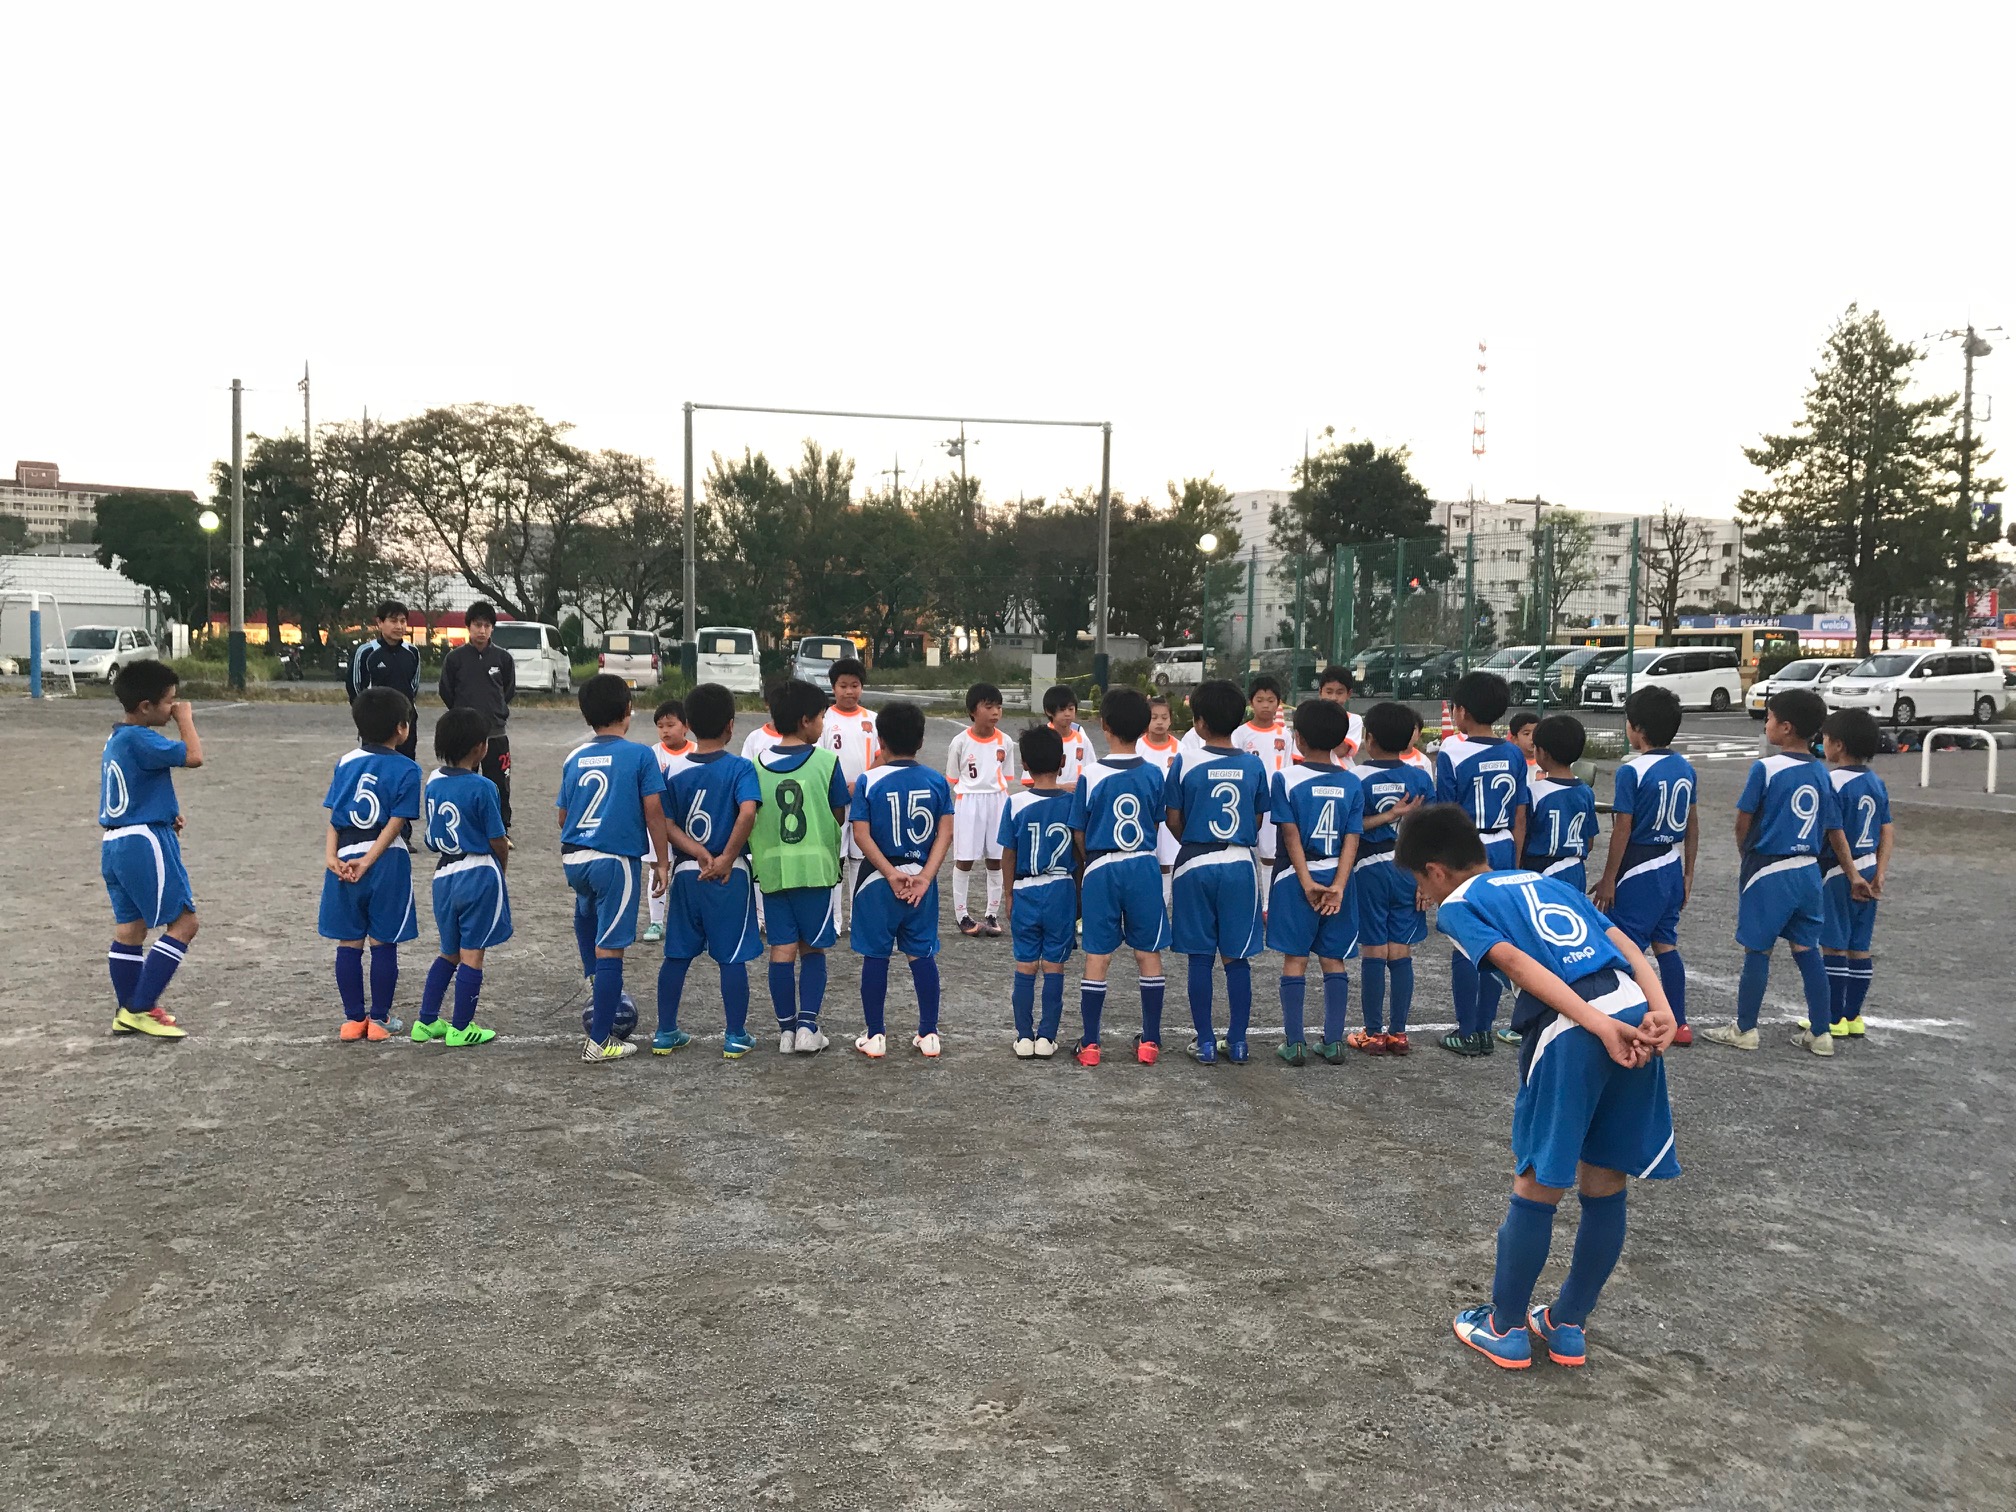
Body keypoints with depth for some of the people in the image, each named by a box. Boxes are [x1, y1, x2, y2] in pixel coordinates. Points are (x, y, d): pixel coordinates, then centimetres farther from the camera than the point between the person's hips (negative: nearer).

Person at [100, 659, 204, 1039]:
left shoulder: (115, 739, 14)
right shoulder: (139, 739, -18)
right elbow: (193, 757, -26)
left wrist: (165, 816, 11)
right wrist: (185, 719, -11)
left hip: (114, 843, 10)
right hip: (144, 842, -10)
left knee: (129, 928, 15)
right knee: (183, 922, -4)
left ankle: (128, 1012, 22)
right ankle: (141, 1010, -5)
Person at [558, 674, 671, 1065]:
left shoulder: (574, 758, 8)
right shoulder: (640, 755, -4)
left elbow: (562, 814, 16)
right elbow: (653, 810, -7)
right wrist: (660, 861, 1)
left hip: (574, 857, 5)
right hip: (617, 860, -5)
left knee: (587, 912, 37)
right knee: (609, 948, -1)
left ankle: (594, 979, 28)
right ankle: (600, 1042, 2)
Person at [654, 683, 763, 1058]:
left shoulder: (674, 771, 3)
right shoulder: (740, 768, -9)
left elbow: (667, 826, -4)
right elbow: (747, 813, -24)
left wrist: (700, 854, -10)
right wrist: (727, 858, -17)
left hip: (685, 872, 4)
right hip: (730, 875, -4)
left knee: (677, 956, 13)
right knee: (733, 958, 4)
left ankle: (666, 1033, 20)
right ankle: (736, 1038, 9)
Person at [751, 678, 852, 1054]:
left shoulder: (757, 765, 3)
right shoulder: (826, 760, -6)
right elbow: (840, 815, -1)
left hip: (771, 867, 3)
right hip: (815, 866, -2)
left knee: (782, 950, 7)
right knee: (813, 949, 9)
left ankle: (786, 1029, 10)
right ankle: (808, 1026, 1)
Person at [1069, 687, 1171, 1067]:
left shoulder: (1091, 775, -8)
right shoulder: (1154, 774, -3)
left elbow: (1079, 832, -1)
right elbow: (1157, 823, 8)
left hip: (1101, 868, -1)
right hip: (1143, 867, 2)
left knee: (1097, 957, 5)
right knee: (1148, 955, 11)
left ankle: (1090, 1044, 11)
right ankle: (1150, 1041, 17)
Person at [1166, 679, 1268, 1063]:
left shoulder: (1185, 764, -7)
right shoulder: (1253, 764, -1)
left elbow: (1174, 820, -2)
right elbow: (1258, 822, 6)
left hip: (1196, 865, -2)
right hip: (1240, 865, 2)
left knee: (1200, 958, 6)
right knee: (1237, 958, 8)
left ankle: (1205, 1042, 11)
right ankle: (1238, 1041, 13)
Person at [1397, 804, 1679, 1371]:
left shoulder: (1457, 904, 11)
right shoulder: (1547, 881, 30)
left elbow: (1521, 965, -7)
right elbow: (1626, 945, 15)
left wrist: (1598, 1025, -16)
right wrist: (1661, 1010, 2)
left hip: (1572, 1028, -6)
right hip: (1637, 1012, 6)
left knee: (1536, 1187, 10)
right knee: (1605, 1186, 18)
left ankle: (1505, 1329, 24)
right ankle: (1568, 1325, 33)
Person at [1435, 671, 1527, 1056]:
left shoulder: (1451, 754, -11)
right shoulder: (1514, 754, 3)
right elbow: (1520, 818, 7)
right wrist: (1513, 863, 16)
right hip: (1504, 851, 5)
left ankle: (1467, 1033, 8)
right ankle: (1485, 1028, 18)